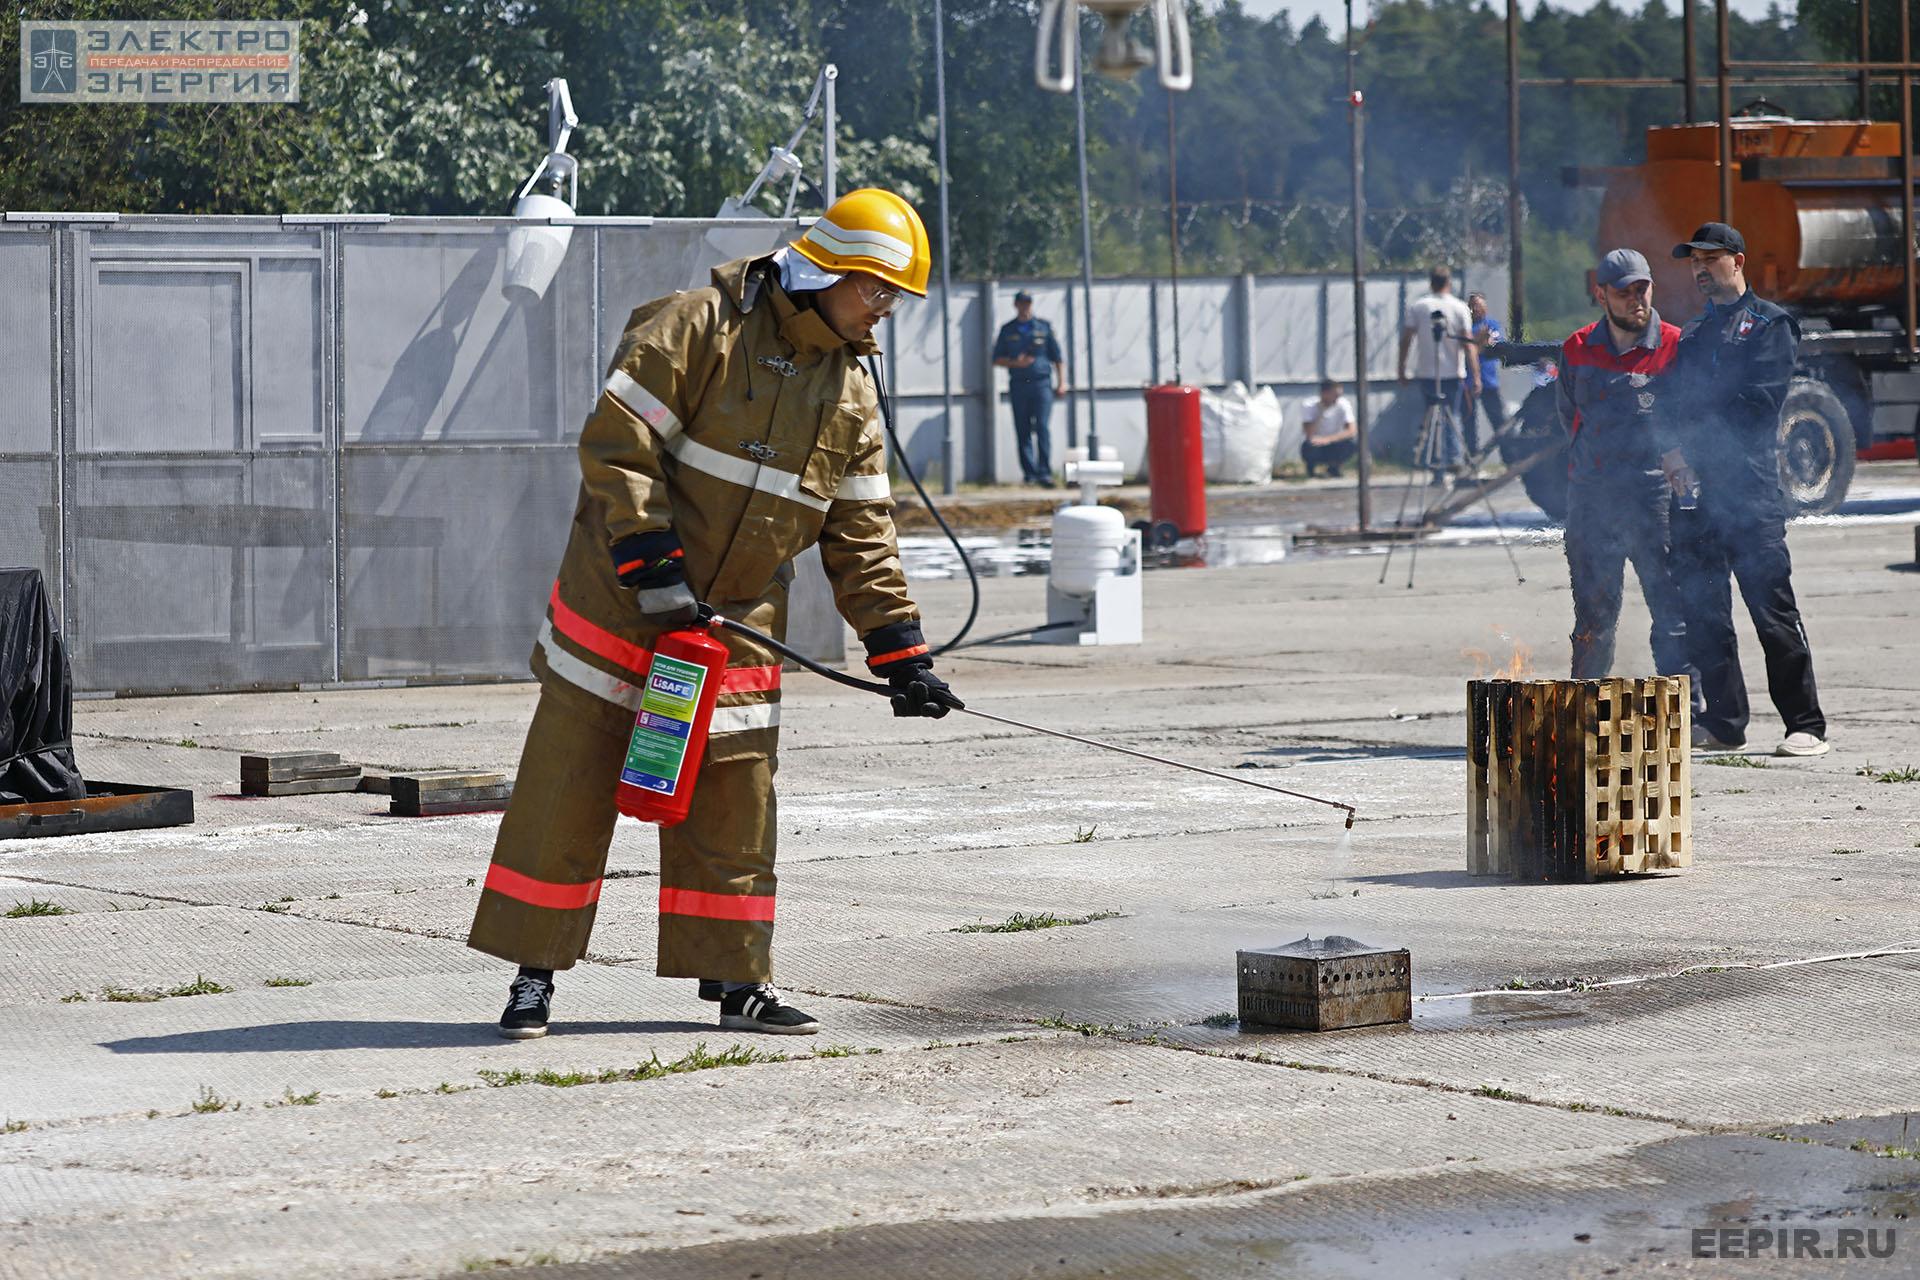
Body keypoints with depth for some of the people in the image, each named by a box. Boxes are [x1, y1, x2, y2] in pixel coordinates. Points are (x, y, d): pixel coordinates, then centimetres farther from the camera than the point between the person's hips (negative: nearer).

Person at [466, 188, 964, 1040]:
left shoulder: (850, 394, 8)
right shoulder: (696, 329, -12)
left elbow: (859, 536, 10)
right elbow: (616, 444, -16)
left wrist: (901, 655, 4)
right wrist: (652, 565, -22)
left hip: (739, 624, 6)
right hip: (619, 596, -6)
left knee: (735, 800, 5)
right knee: (567, 785, -2)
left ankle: (737, 982, 14)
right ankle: (533, 973, 5)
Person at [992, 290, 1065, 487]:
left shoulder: (1044, 327, 9)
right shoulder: (1007, 330, 12)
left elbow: (1057, 357, 11)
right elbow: (997, 359, 11)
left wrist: (1062, 382, 3)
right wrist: (1015, 363, -7)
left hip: (1042, 384, -2)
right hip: (1018, 386, 2)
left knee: (1042, 428, -12)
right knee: (1023, 432, 1)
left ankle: (1044, 472, -14)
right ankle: (1029, 472, 6)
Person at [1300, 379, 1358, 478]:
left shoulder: (1343, 404, -15)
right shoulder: (1308, 406, -20)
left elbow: (1352, 431, -23)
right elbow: (1309, 434, -28)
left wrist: (1328, 439, -34)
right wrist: (1321, 411, -31)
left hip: (1332, 446, 2)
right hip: (1315, 446, -2)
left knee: (1349, 445, -31)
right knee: (1310, 446, -37)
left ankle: (1333, 467, 3)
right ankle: (1310, 468, 0)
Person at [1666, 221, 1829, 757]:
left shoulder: (1769, 324, 2)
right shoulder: (1694, 334, 23)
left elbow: (1758, 401, -9)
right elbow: (1682, 405, 18)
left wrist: (1694, 445, -13)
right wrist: (1675, 455, -3)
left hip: (1750, 489, -7)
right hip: (1694, 490, 7)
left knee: (1772, 607, -8)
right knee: (1703, 612, 5)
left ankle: (1805, 726, -6)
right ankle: (1723, 723, 12)